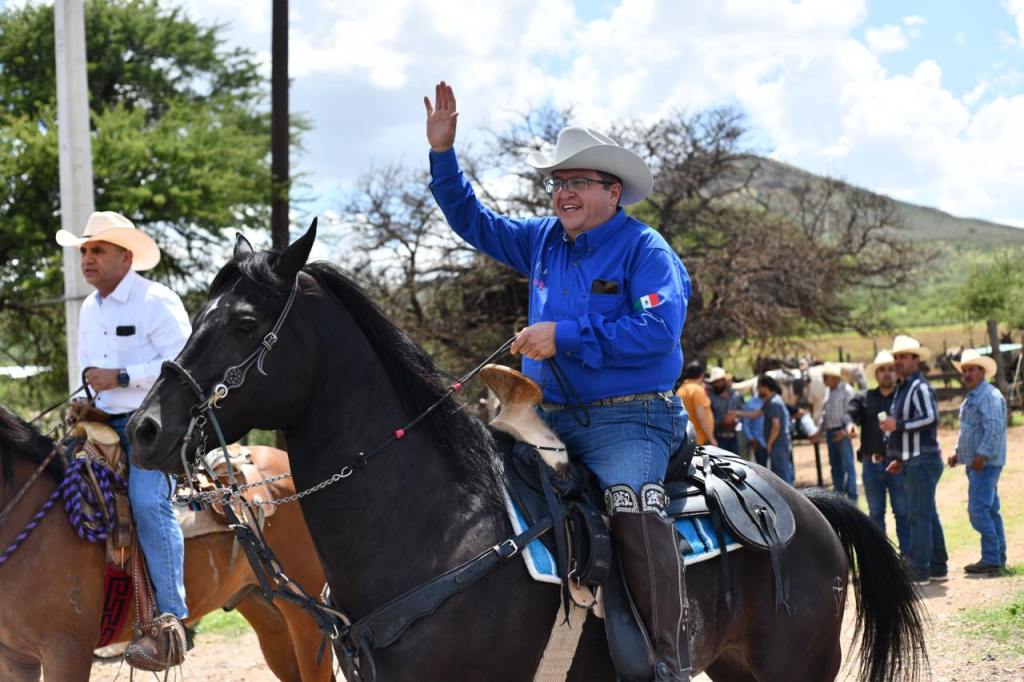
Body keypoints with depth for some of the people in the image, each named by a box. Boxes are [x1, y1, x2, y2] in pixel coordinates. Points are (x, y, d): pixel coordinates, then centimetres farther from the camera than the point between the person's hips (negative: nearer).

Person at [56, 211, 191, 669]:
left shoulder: (156, 302, -9)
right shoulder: (88, 310, 17)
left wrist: (121, 378, -21)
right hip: (107, 424, 9)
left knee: (147, 499, -28)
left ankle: (169, 623, -31)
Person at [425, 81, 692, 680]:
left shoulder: (645, 249, -7)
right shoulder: (544, 241, 14)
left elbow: (658, 331, -21)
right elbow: (474, 222, 26)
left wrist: (565, 335, -21)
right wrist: (443, 153, 14)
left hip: (628, 420, -8)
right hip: (551, 420, 8)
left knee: (634, 502, -34)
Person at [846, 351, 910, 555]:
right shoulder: (864, 398, 11)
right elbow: (851, 413, -2)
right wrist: (850, 424, -25)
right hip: (871, 463, 3)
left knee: (903, 512, -1)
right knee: (875, 513, 10)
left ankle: (906, 555, 4)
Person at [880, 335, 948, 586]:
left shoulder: (920, 387, -12)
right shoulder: (902, 389, 18)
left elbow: (930, 417, -25)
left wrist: (897, 425, -21)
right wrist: (901, 459, 21)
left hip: (923, 461, -10)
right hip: (913, 461, 10)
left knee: (920, 515, -9)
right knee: (928, 515, 13)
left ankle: (918, 570, -9)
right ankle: (938, 567, 18)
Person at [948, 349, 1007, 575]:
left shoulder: (989, 396, -14)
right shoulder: (971, 398, 19)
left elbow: (994, 429, -23)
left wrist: (982, 455, -23)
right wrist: (958, 452, 17)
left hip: (986, 463, -10)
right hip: (975, 462, 10)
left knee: (979, 510, -14)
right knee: (990, 510, 11)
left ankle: (991, 559, -13)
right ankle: (998, 558, 15)